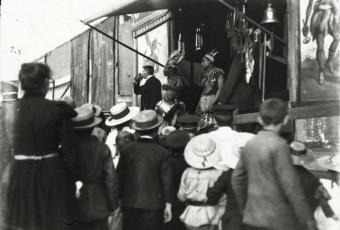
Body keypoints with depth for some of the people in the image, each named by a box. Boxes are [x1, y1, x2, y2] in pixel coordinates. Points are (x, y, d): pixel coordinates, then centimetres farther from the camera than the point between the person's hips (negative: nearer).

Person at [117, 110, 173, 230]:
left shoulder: (126, 150, -3)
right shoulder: (162, 152, -9)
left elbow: (119, 176, 2)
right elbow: (167, 180, -6)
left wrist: (119, 198, 14)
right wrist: (168, 205, 2)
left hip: (130, 203, 2)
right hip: (153, 205, -2)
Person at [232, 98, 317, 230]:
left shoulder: (250, 144, 5)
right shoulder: (279, 145, -15)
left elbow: (237, 179, 13)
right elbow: (291, 185, -18)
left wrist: (244, 209, 25)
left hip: (253, 219, 7)